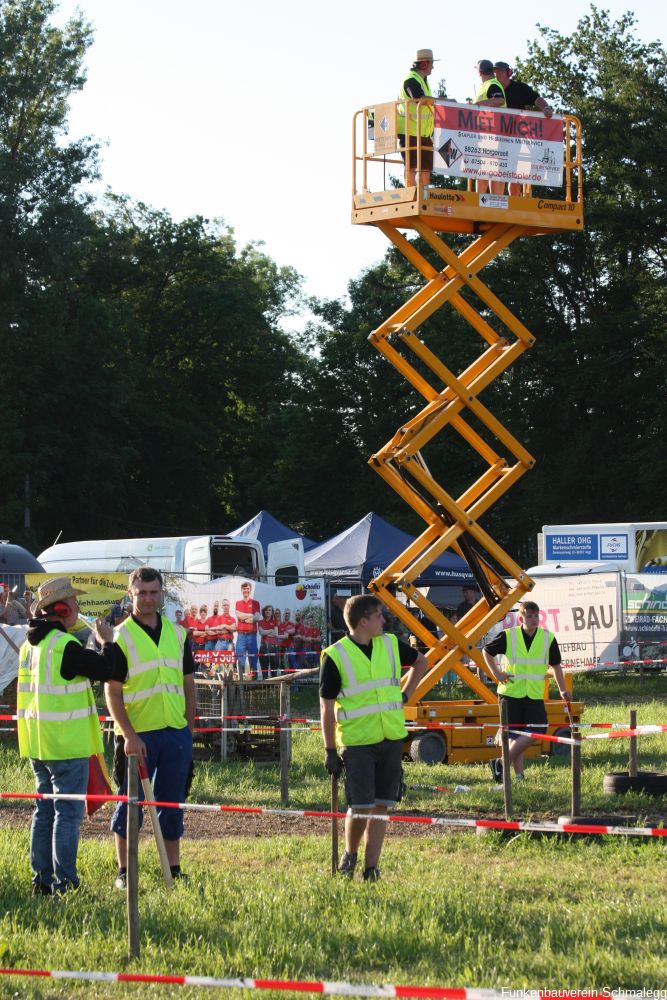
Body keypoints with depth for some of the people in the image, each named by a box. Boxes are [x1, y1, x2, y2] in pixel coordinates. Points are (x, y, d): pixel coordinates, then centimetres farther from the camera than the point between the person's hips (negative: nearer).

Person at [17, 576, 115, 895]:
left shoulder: (31, 644, 11)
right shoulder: (64, 645, -18)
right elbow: (104, 669, -16)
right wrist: (106, 642, 1)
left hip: (38, 745, 9)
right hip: (67, 745, -9)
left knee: (44, 810, 14)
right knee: (68, 812, -4)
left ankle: (41, 881, 16)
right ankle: (64, 883, -5)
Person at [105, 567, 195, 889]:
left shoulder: (177, 634, 10)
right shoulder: (121, 637, -5)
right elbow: (112, 692, -8)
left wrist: (190, 729, 10)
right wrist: (129, 735, -16)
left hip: (176, 732, 4)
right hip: (138, 734, -4)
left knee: (172, 803, 10)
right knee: (130, 802, 1)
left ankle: (174, 868, 18)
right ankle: (124, 871, 8)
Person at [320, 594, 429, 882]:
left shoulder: (391, 645, 7)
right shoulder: (335, 656, -7)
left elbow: (421, 662, 27)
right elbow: (326, 706, -5)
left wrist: (404, 695, 16)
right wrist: (330, 750, -6)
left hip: (392, 739, 5)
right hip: (357, 742, -5)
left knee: (381, 806, 4)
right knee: (360, 806, -9)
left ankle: (371, 867, 11)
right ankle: (350, 854, 17)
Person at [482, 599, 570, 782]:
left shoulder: (548, 638, 2)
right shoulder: (508, 636, -3)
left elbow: (555, 665, 14)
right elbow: (487, 651, 12)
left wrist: (562, 690, 11)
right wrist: (496, 673, 1)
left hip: (534, 696, 2)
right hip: (510, 693, -2)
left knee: (536, 732, -8)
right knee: (514, 736, 0)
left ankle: (502, 763, 2)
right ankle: (518, 774, 8)